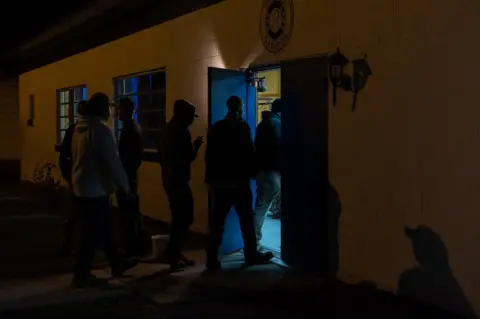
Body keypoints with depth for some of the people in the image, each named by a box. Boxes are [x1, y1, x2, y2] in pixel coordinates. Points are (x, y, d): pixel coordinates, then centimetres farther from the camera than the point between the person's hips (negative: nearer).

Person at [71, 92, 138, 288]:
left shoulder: (80, 128, 9)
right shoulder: (102, 129, -17)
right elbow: (113, 161, -19)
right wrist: (126, 187, -11)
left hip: (81, 186, 9)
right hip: (96, 188, -9)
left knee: (102, 228, 17)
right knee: (93, 232, 0)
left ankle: (117, 265, 30)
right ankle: (81, 275, 8)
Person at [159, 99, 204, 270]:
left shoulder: (169, 128, 13)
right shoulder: (181, 131, -15)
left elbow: (161, 154, 19)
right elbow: (190, 157, -16)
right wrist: (196, 145, 1)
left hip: (169, 179, 10)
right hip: (178, 180, -10)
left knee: (179, 217, 15)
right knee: (185, 218, -5)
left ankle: (175, 253, 19)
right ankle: (171, 254, -3)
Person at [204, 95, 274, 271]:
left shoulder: (215, 128, 8)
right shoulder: (241, 126, -7)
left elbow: (209, 155, 9)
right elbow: (249, 152, -10)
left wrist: (211, 177, 13)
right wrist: (251, 172, 2)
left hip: (219, 181, 5)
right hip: (238, 180, -5)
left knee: (217, 221, 5)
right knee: (246, 219, 8)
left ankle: (212, 259, 4)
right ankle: (251, 255, 16)